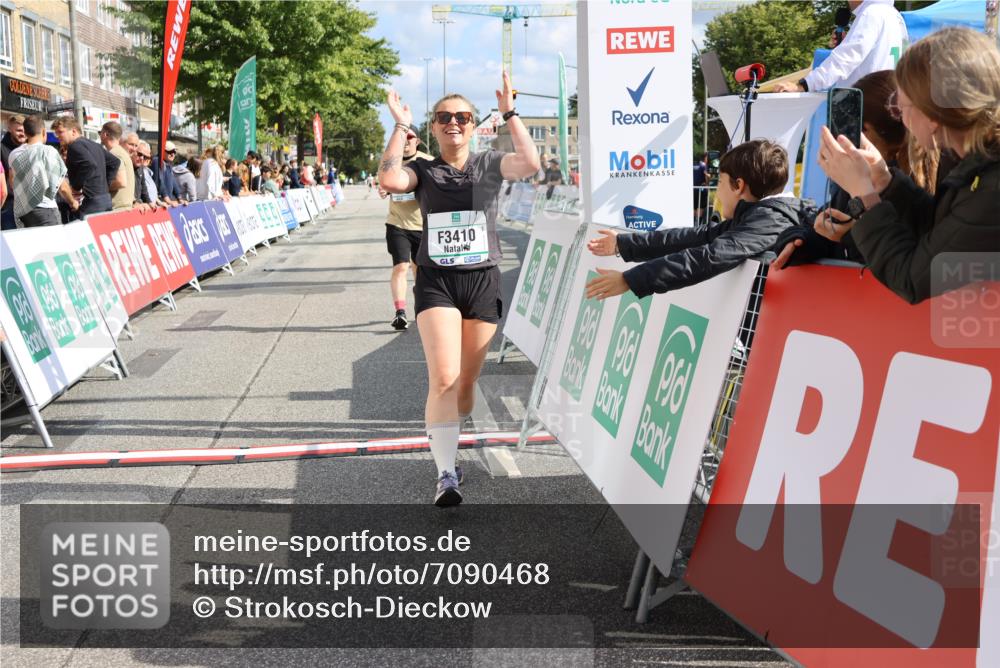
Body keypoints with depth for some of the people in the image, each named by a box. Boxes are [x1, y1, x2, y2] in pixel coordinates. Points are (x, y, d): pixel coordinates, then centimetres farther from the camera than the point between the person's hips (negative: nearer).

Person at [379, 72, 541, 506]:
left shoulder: (489, 164, 6)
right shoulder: (423, 170, 6)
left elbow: (530, 164, -14)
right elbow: (389, 180, -15)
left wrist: (509, 114, -12)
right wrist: (401, 127, -10)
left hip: (482, 279, 1)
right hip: (436, 280, -1)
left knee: (466, 381, 9)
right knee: (444, 379, -16)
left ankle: (444, 440, 35)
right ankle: (446, 476, -16)